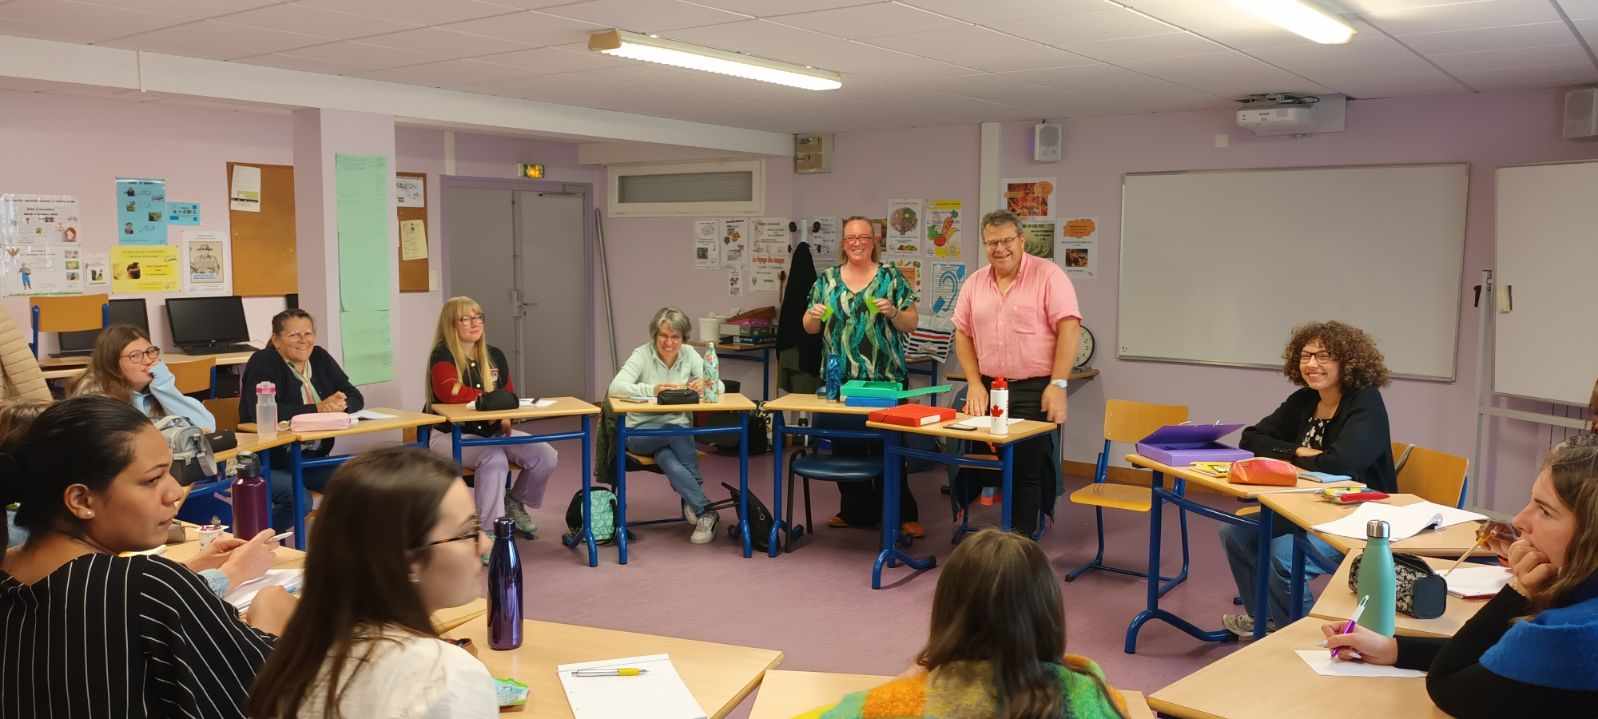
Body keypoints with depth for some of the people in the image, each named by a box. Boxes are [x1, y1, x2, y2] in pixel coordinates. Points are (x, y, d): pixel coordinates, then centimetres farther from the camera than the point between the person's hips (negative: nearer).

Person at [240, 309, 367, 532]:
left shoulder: (320, 358, 9)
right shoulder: (263, 362, -9)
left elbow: (356, 397, 5)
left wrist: (341, 405, -19)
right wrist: (318, 409, -26)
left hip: (313, 458, 6)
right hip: (269, 462, -6)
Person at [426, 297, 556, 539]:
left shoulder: (495, 356, 11)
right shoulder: (442, 357, -10)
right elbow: (450, 392, -29)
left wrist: (505, 416, -9)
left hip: (492, 432, 6)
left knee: (546, 456, -14)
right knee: (495, 459, -36)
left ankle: (515, 502, 14)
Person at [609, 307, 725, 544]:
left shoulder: (689, 354, 1)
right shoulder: (642, 354, -9)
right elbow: (616, 387, -23)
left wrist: (704, 385, -29)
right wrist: (652, 389, -37)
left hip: (677, 430, 2)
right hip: (641, 431, -2)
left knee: (669, 462, -35)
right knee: (676, 432, -35)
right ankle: (705, 511, -31)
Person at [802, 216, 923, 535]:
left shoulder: (891, 277, 2)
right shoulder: (826, 280, 9)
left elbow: (911, 324, 2)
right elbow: (810, 328, 12)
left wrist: (893, 312, -17)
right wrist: (815, 316, -10)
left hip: (885, 378, -3)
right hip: (840, 378, 3)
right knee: (845, 446, 8)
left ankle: (901, 514, 7)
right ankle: (855, 511, 21)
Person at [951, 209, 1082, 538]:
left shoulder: (1048, 275, -5)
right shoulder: (974, 283, 10)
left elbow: (1069, 329, -10)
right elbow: (963, 334, 13)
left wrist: (1058, 384, -16)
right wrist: (975, 383, 3)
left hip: (1035, 390, -4)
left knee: (1029, 469, -3)